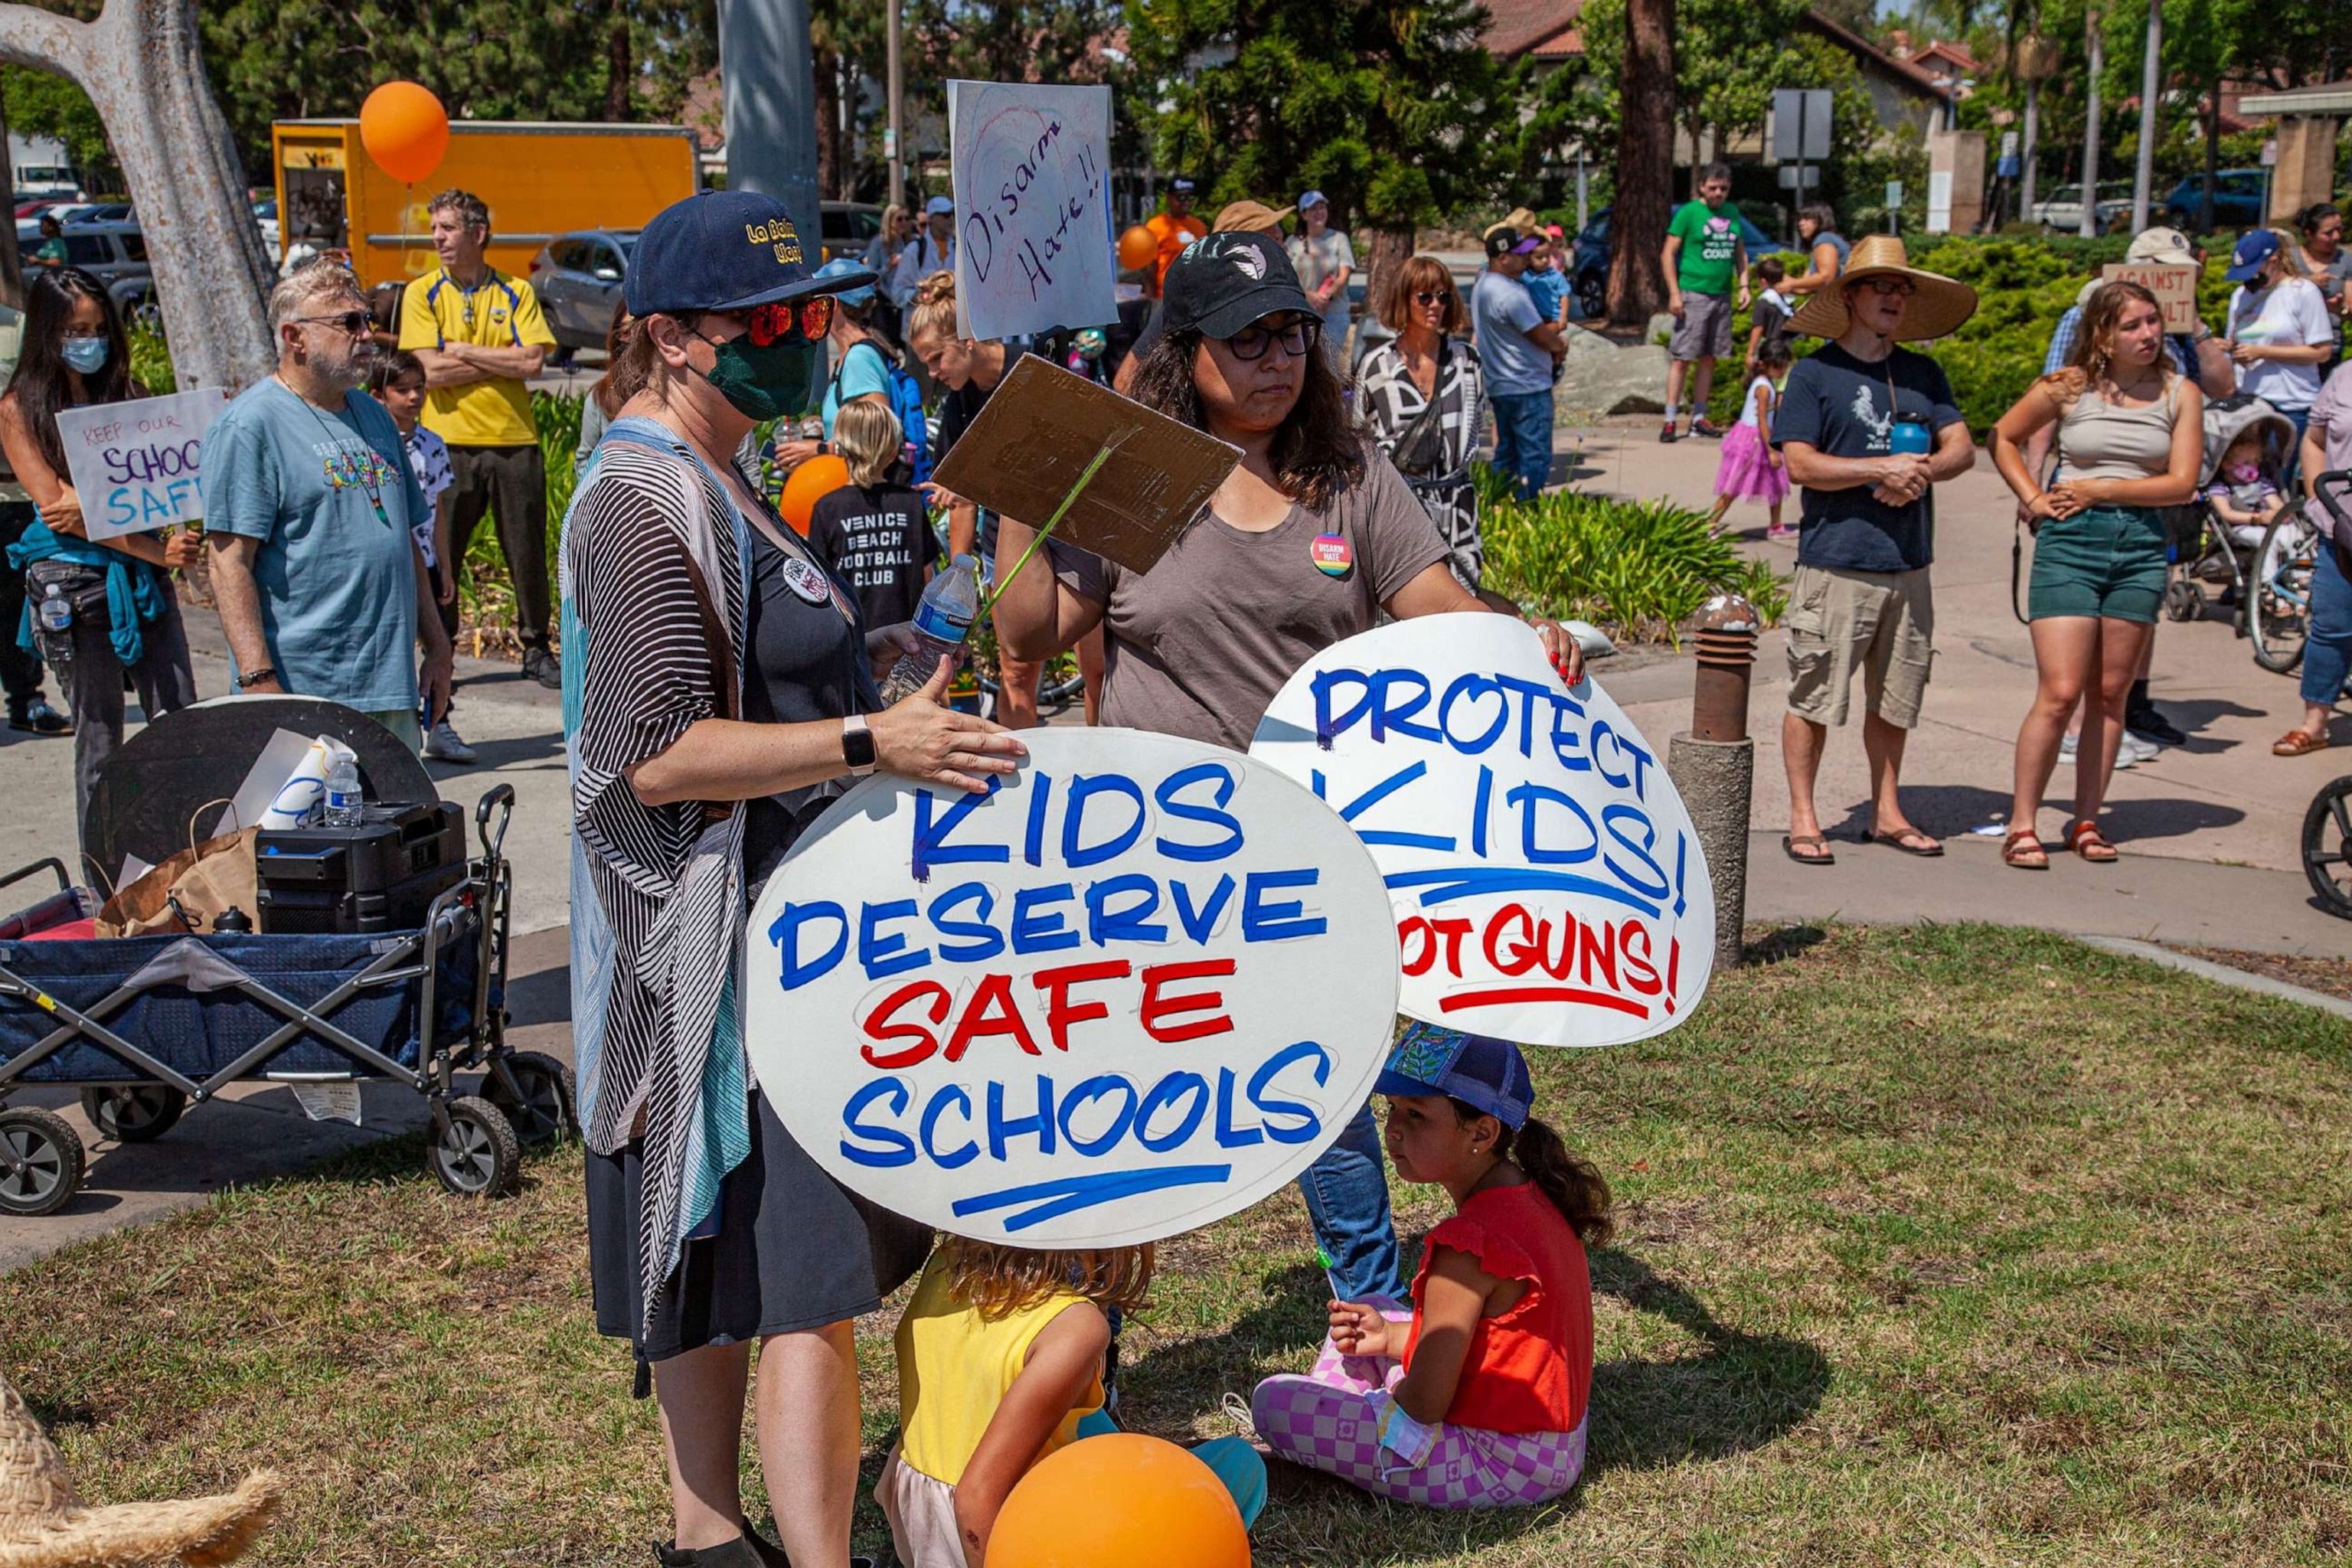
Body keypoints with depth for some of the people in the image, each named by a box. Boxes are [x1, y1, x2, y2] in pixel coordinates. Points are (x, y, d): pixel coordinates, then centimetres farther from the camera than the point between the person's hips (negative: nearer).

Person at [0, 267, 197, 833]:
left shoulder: (128, 395, 13)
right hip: (74, 583, -3)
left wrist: (93, 502, -15)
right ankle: (105, 872, 10)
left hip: (144, 579, 3)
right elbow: (54, 506, -8)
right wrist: (156, 550, -17)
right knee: (100, 743, 2)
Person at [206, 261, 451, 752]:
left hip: (391, 689, 7)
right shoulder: (249, 426, -8)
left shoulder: (374, 416, 17)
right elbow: (230, 564, -14)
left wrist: (437, 648, 18)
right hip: (301, 694, -7)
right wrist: (259, 679, -22)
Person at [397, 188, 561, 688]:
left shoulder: (516, 292, 6)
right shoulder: (422, 294, 4)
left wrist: (463, 351, -8)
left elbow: (532, 361, -7)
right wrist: (503, 360, -6)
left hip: (514, 441, 1)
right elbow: (430, 371, -8)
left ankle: (537, 650, 19)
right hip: (450, 444, -1)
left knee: (527, 553, 6)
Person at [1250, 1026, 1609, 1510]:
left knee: (1275, 1403, -11)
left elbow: (1423, 1404, -22)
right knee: (1368, 1310, 22)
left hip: (1500, 1468, -10)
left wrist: (1381, 1399, 0)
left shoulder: (1469, 1244, -26)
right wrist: (1392, 1337, 5)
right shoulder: (1534, 1200, 3)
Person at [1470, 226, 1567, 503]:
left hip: (1499, 385, 10)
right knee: (1535, 458, -5)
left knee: (1507, 453, 16)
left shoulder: (1481, 284, 10)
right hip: (1527, 387, -10)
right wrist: (1559, 343, 6)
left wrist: (1550, 332, 4)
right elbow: (1546, 340, -16)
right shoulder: (1510, 294, -22)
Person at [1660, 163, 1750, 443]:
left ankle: (1699, 418, 15)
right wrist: (1674, 293, -13)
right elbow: (1668, 254, -7)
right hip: (1693, 294, -6)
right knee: (1683, 359, -7)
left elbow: (1740, 253, 20)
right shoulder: (1688, 212, -4)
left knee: (1709, 359, 9)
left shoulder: (1732, 214, 12)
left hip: (1722, 296, 6)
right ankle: (1670, 420, -5)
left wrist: (1743, 285, 7)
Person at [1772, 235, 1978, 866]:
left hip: (1909, 564, 5)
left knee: (1894, 696, 12)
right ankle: (1802, 819, 7)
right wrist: (1884, 468, -16)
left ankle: (1887, 812, 23)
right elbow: (1800, 464, -9)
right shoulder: (1814, 374, -2)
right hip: (1836, 561, -5)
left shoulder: (1923, 374, 14)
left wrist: (1923, 472, -12)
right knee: (1813, 695, -3)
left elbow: (1961, 447, 9)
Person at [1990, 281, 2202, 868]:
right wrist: (2035, 498, 3)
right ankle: (2021, 825, -2)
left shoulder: (2180, 393, 4)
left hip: (2142, 546, 2)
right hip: (2070, 541, -2)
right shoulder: (2069, 388, 1)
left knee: (2110, 696, 6)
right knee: (2059, 693, -9)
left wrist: (2099, 489, -8)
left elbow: (2182, 483, -3)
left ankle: (2086, 823, 15)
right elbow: (2003, 437, 15)